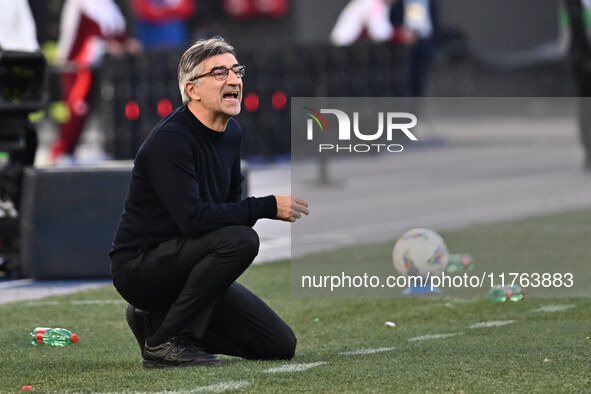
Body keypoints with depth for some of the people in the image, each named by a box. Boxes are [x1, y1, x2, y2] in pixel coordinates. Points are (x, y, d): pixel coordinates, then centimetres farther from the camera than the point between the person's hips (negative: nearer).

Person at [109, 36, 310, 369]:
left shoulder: (232, 133, 6)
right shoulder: (170, 139, -21)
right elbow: (193, 218, -31)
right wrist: (269, 207, -27)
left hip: (183, 261, 9)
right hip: (139, 265, -8)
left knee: (281, 346, 2)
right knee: (241, 239, -32)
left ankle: (158, 318, 13)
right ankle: (165, 341, -20)